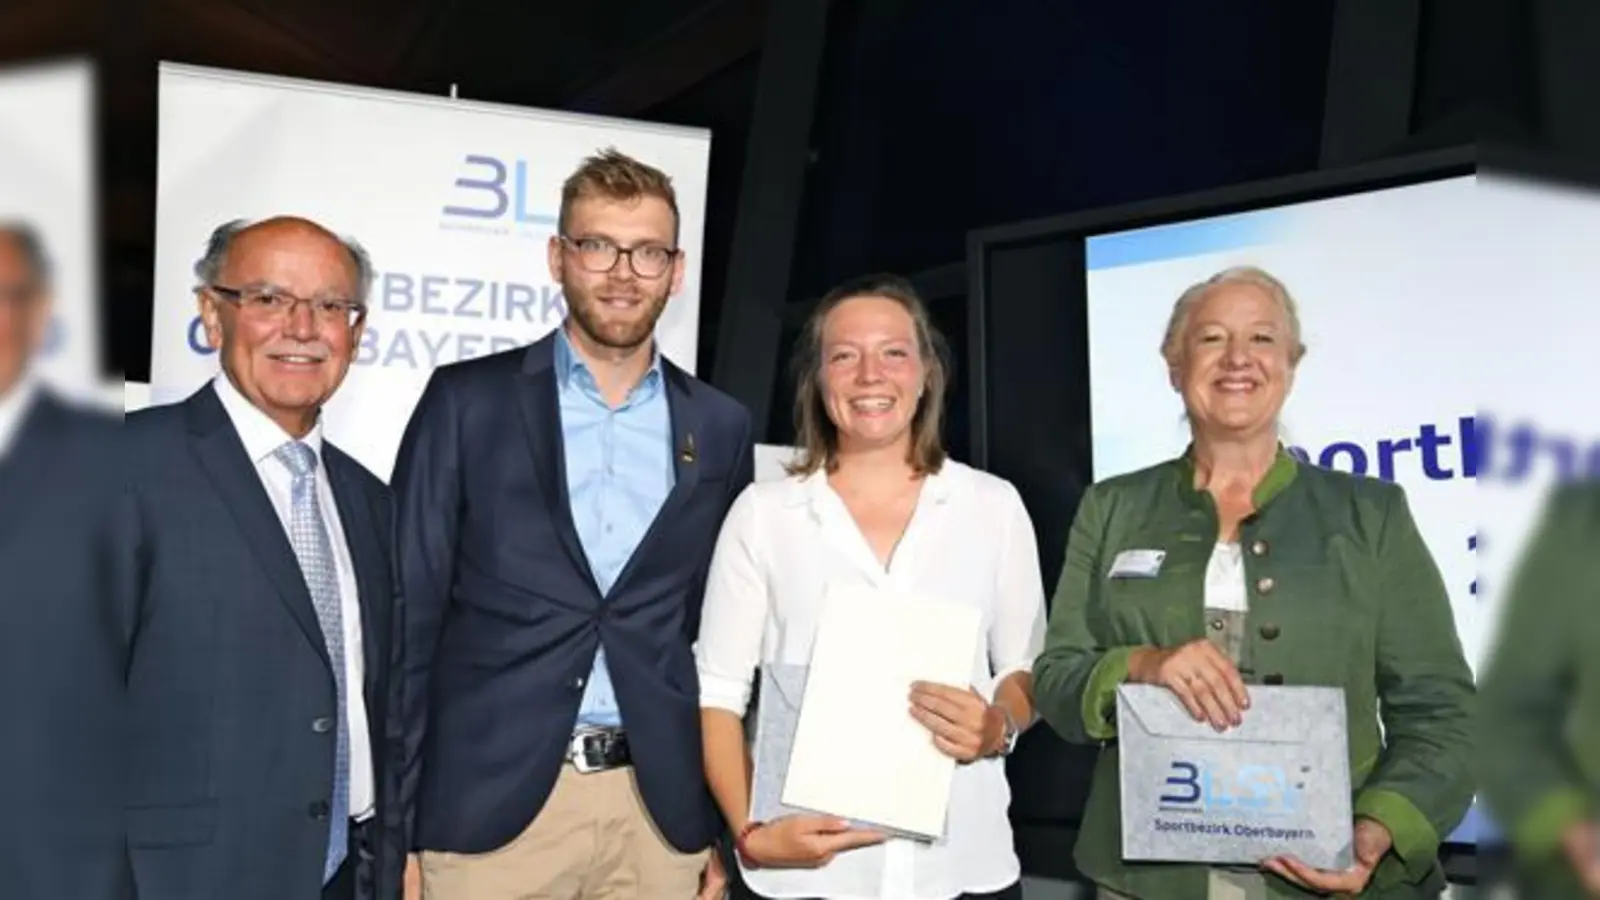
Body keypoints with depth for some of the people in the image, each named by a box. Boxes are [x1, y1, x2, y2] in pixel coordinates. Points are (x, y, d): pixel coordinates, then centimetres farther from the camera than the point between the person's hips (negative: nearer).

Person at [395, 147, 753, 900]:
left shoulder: (721, 427, 6)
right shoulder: (468, 401, -1)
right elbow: (409, 615, -1)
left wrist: (729, 820, 8)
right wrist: (395, 825, -4)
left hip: (661, 809, 2)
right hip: (489, 800, -2)